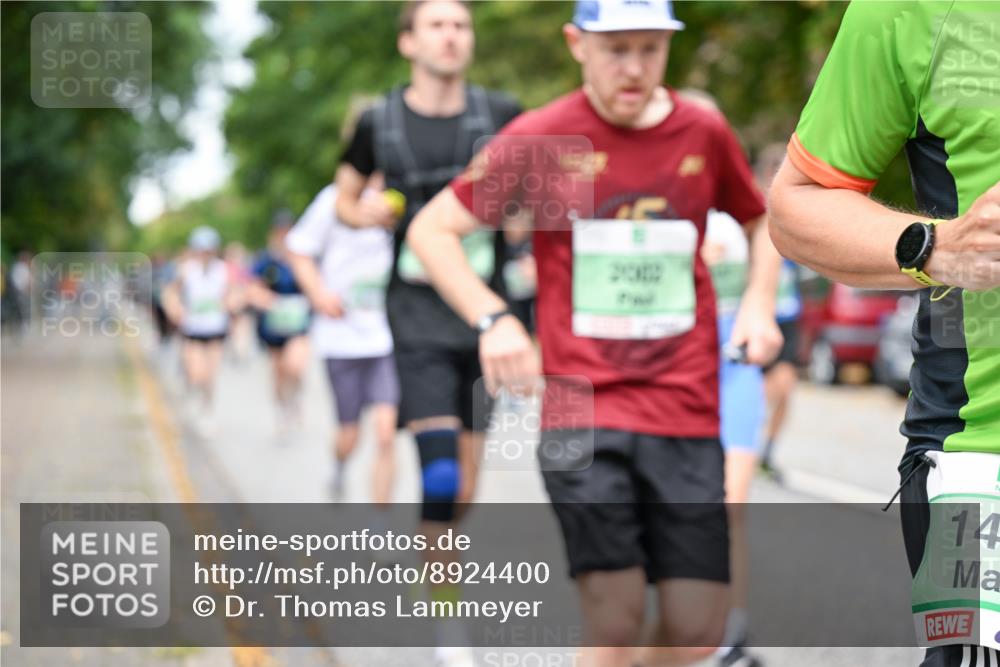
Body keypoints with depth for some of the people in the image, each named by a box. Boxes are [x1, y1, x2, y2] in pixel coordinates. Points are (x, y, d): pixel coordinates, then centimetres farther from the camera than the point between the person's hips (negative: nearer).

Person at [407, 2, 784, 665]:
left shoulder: (704, 132, 6)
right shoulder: (540, 138, -2)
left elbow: (762, 220, 24)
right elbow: (432, 229, 4)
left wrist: (759, 303, 6)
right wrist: (493, 318, -10)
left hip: (687, 410, 3)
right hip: (582, 409, -3)